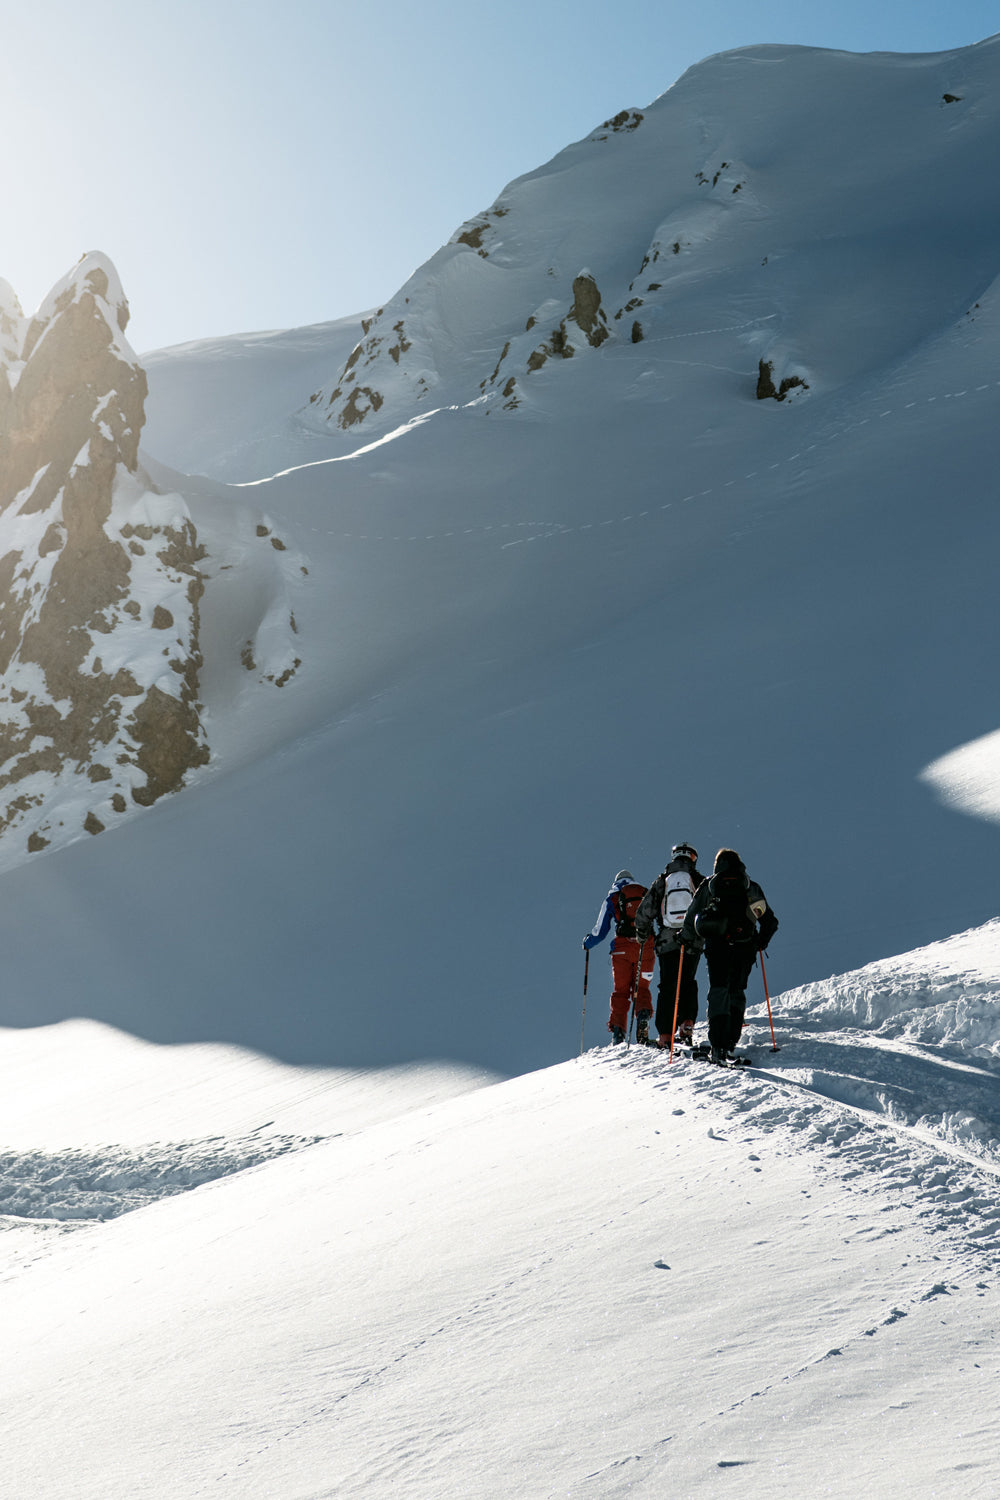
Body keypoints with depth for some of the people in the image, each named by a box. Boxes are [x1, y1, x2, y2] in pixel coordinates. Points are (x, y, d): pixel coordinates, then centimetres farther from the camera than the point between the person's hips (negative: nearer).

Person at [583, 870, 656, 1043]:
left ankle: (618, 1030, -4)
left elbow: (600, 931, 13)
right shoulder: (646, 894, 17)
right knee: (641, 988, 10)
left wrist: (587, 942, 30)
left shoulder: (612, 897, 12)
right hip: (646, 946, 1)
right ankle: (643, 1013, -19)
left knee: (620, 991, 6)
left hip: (622, 947, -1)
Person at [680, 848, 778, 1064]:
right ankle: (731, 1042, 6)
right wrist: (761, 941, 32)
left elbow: (691, 917, 7)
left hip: (717, 946, -1)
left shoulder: (708, 886, 12)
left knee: (718, 991, 0)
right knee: (737, 991, 14)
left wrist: (686, 938, 24)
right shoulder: (752, 888, 15)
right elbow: (770, 921, 16)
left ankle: (718, 1044, -14)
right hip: (745, 947, 1)